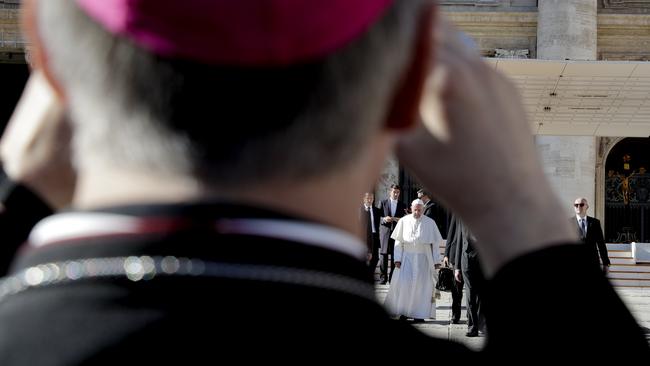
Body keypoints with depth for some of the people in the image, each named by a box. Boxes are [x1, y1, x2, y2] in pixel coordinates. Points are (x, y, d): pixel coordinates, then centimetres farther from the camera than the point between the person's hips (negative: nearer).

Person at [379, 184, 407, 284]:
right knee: (384, 254, -3)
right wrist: (384, 219, -13)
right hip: (385, 231, -1)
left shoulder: (402, 205, 11)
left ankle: (392, 277, 2)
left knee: (395, 256, -2)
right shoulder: (383, 203, 9)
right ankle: (383, 277, 2)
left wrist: (396, 219, -12)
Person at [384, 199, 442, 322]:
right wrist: (397, 259, -5)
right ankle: (404, 311, 2)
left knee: (421, 285, -2)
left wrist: (436, 260, -1)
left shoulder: (430, 223, 1)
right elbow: (398, 241, 2)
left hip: (423, 258, 0)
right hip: (407, 257, 0)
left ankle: (419, 314, 5)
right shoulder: (404, 221, 1)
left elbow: (435, 243, 3)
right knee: (404, 283, -10)